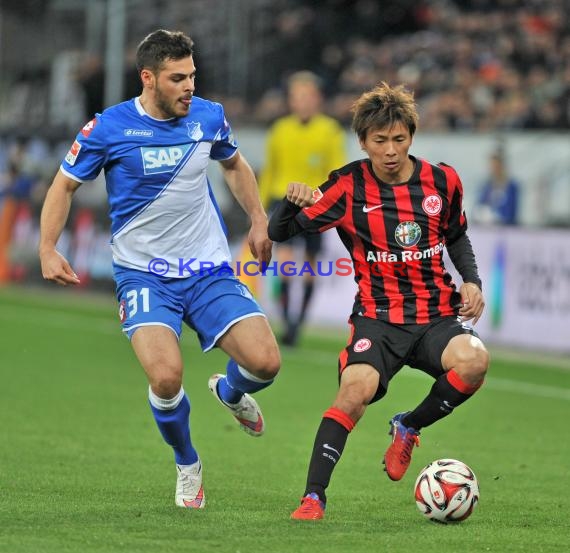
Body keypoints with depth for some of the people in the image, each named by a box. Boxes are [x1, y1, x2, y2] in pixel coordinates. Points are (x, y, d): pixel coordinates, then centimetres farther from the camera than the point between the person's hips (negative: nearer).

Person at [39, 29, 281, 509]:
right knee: (166, 377, -26)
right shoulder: (108, 128, -9)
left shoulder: (209, 117, 0)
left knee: (265, 362, -15)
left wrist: (258, 219, 14)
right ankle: (187, 465, 6)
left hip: (209, 270, 3)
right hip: (144, 275, -3)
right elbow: (65, 185, 4)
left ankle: (230, 391, 26)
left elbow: (234, 164, 23)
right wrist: (48, 250, -6)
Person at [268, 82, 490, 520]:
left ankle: (409, 427, 0)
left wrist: (472, 280, 6)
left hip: (438, 314, 2)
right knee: (356, 388, -30)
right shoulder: (349, 187, -5)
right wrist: (294, 202, -24)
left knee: (473, 361, -29)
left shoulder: (443, 181, 3)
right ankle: (314, 496, -19)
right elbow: (279, 232, -4)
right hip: (379, 316, -2)